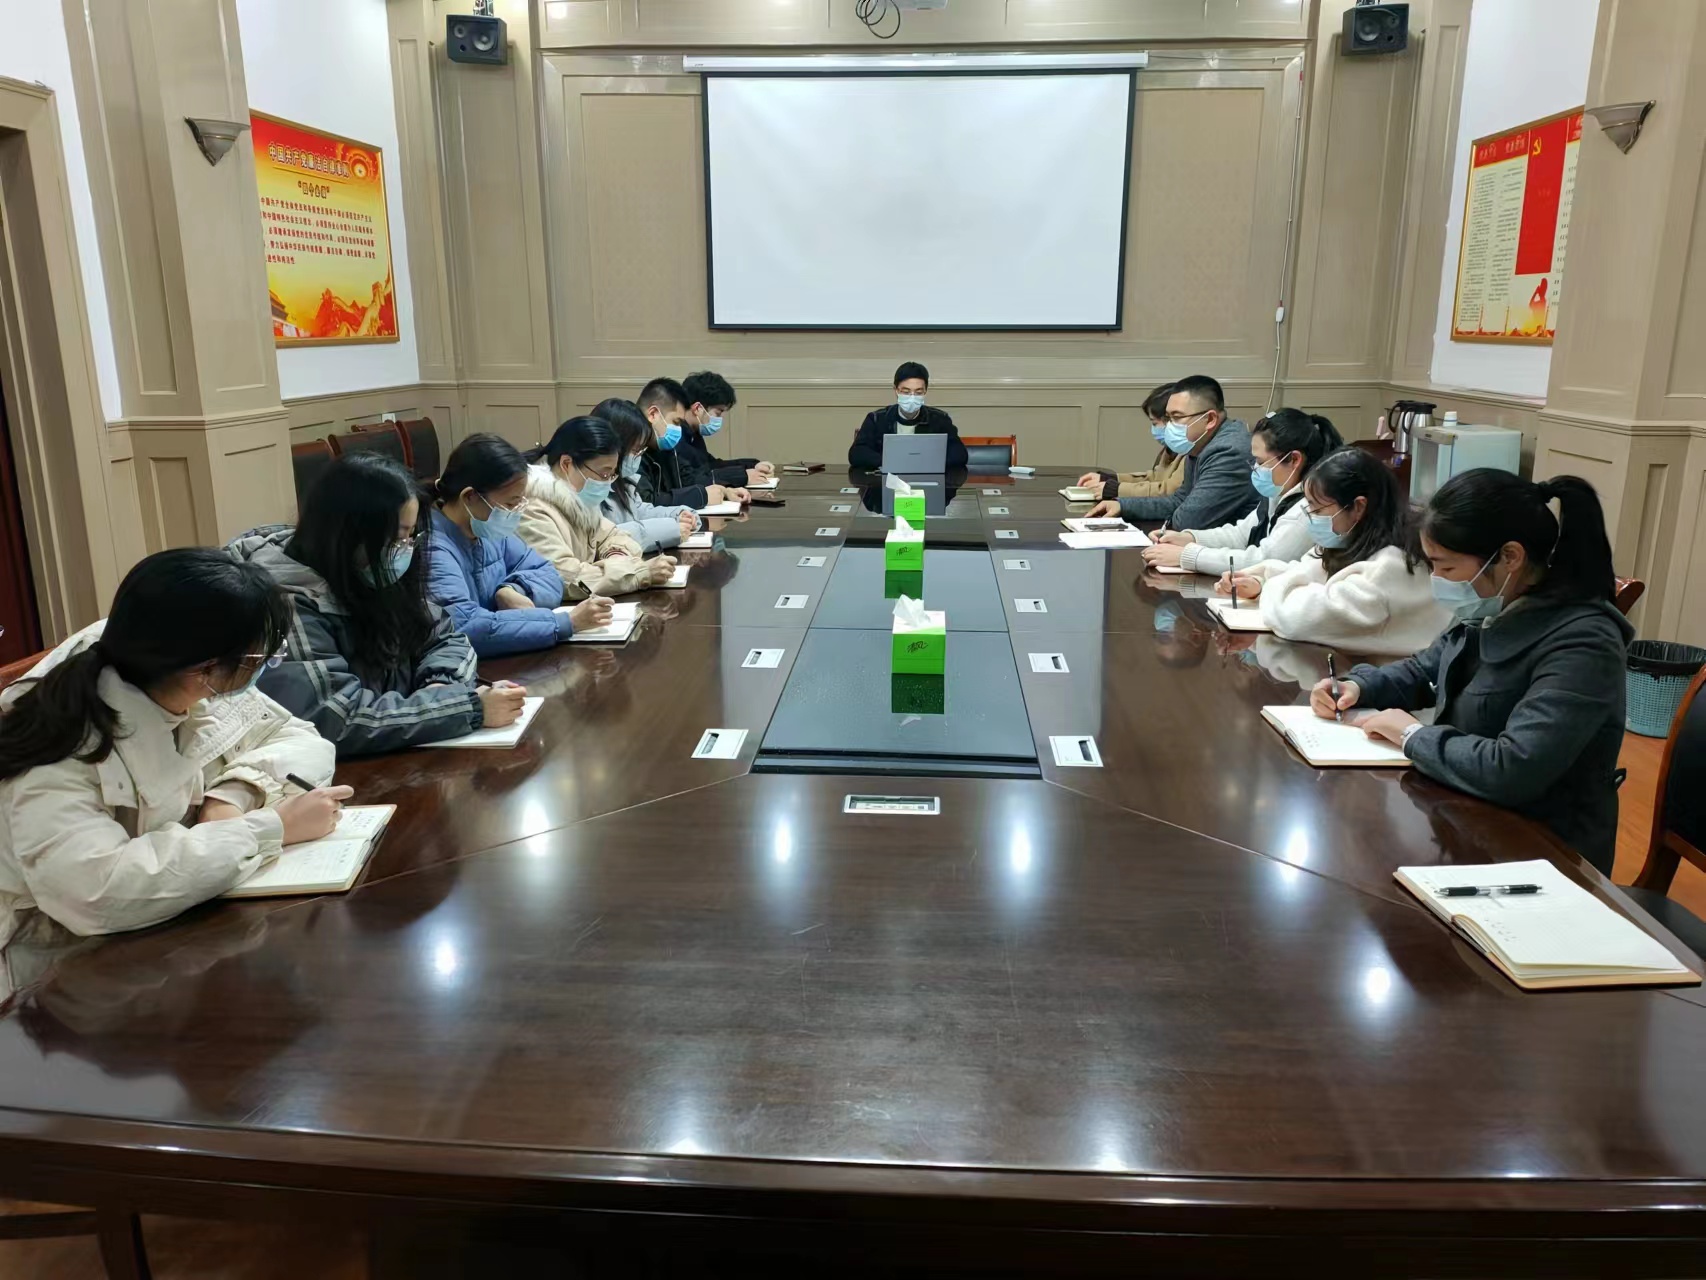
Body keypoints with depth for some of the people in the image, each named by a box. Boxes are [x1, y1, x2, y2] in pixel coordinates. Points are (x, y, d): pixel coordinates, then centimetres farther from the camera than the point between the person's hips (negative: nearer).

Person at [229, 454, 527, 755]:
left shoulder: (373, 581, -1)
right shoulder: (288, 604, -21)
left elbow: (447, 638, 7)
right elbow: (340, 722, -27)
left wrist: (441, 690, -14)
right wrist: (471, 707, -28)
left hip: (390, 759, 6)